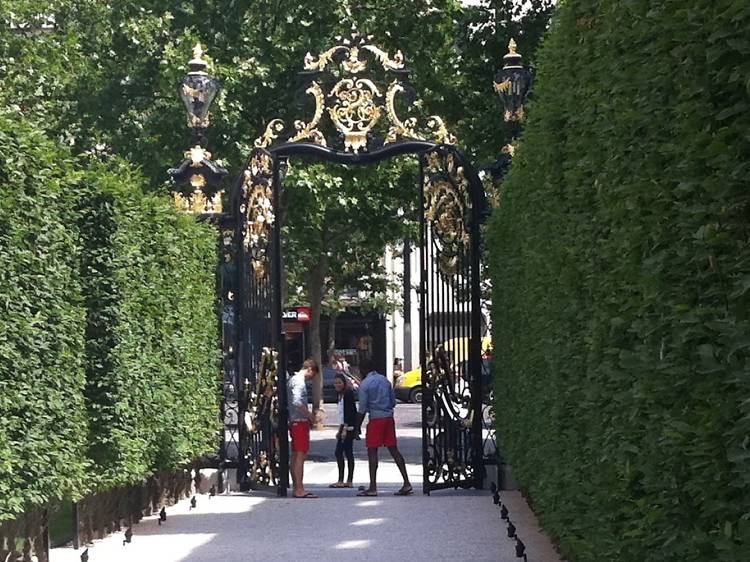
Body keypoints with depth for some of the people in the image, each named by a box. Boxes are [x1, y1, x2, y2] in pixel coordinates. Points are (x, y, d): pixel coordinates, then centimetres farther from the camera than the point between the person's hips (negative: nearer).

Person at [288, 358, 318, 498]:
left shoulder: (292, 379, 17)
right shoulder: (299, 381, -14)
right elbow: (297, 402, -26)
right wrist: (309, 414, -16)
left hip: (294, 422, 10)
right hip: (300, 422, -10)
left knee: (295, 456, 13)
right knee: (300, 456, -11)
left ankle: (296, 487, 18)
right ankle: (299, 490, -12)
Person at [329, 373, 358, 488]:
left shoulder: (348, 393, -12)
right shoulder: (342, 394, 17)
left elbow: (349, 412, -18)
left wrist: (345, 429, -21)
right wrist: (340, 430, 22)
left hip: (349, 427, -10)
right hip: (345, 427, 10)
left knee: (339, 452, -10)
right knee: (348, 452, 8)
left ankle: (341, 481, -9)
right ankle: (349, 481, 10)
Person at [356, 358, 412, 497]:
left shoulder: (365, 384, -7)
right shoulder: (384, 379, 13)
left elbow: (363, 409, -9)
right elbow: (393, 401, 15)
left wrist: (357, 427, -3)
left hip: (376, 419, -6)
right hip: (389, 417, 6)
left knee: (372, 451, -2)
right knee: (393, 449, 7)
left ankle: (373, 487, -5)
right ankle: (406, 483, 4)